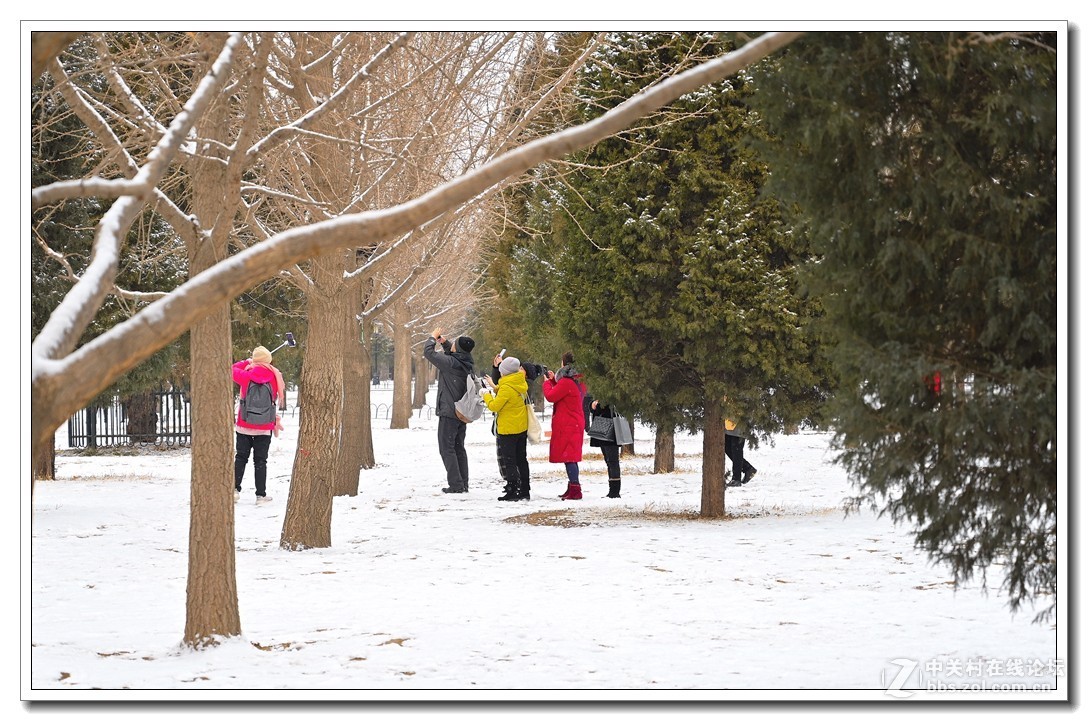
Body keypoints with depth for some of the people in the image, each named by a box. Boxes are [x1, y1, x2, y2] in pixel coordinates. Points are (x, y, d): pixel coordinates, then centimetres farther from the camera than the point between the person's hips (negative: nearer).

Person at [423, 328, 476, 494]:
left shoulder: (451, 362, -20)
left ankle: (456, 484, -8)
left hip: (449, 413, -8)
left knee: (447, 449, -3)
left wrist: (433, 337, 3)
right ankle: (463, 484, 14)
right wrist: (444, 343, 16)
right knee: (459, 448, 14)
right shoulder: (466, 362, 3)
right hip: (462, 412, 8)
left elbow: (428, 352, -13)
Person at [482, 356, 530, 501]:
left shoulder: (506, 388, -22)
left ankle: (512, 491, -6)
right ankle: (524, 491, 17)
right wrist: (496, 389, 11)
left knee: (507, 461, -2)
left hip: (508, 429, -8)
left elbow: (494, 406, -19)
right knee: (521, 459, 13)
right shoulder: (522, 384, 4)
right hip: (522, 428, 8)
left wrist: (486, 395, -3)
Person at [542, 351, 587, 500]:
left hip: (567, 426, -10)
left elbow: (551, 396, -12)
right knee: (571, 458, 14)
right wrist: (553, 380, 23)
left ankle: (575, 491, -14)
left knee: (568, 458, -10)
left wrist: (547, 382, 5)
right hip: (576, 424, 10)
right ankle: (573, 488, 19)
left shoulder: (566, 382, -18)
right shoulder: (578, 382, 12)